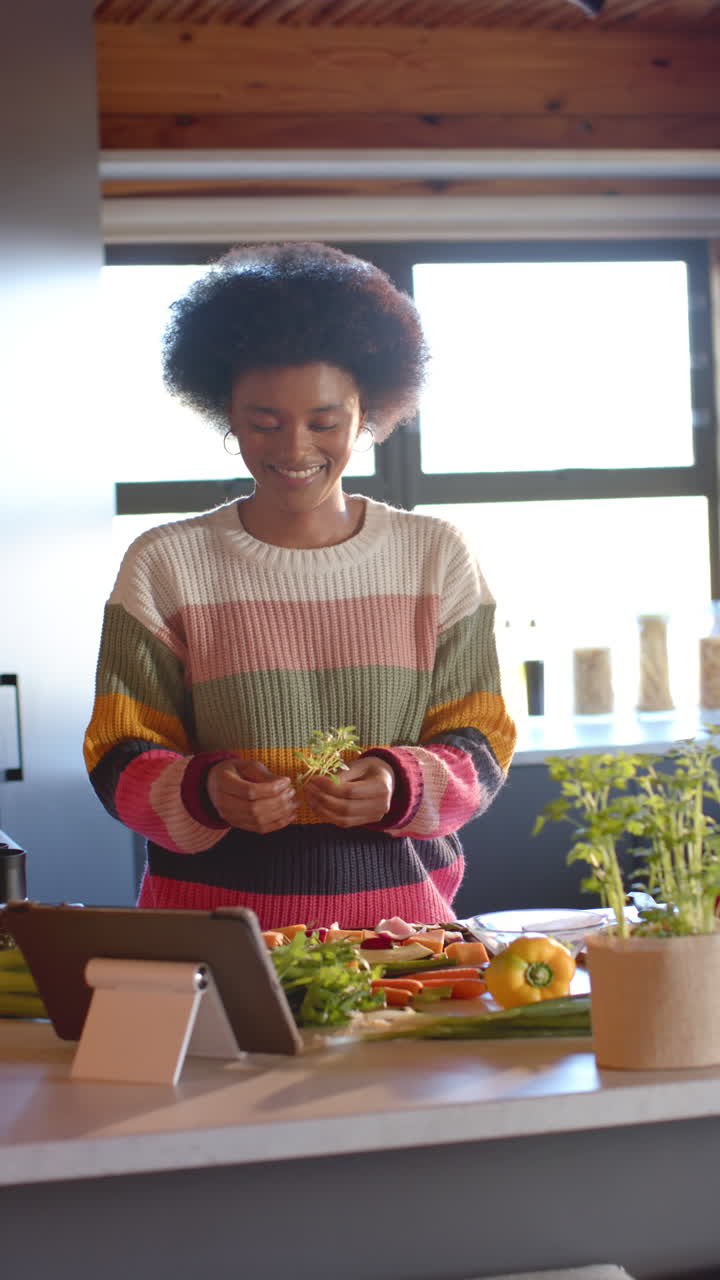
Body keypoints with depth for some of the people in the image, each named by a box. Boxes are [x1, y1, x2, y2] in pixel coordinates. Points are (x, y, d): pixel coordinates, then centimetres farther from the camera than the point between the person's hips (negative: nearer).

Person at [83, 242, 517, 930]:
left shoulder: (437, 557, 9)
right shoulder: (163, 564, 5)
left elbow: (480, 750, 8)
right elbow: (121, 762, 4)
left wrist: (400, 787, -12)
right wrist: (205, 791, -16)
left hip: (398, 907, 1)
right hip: (211, 913, -1)